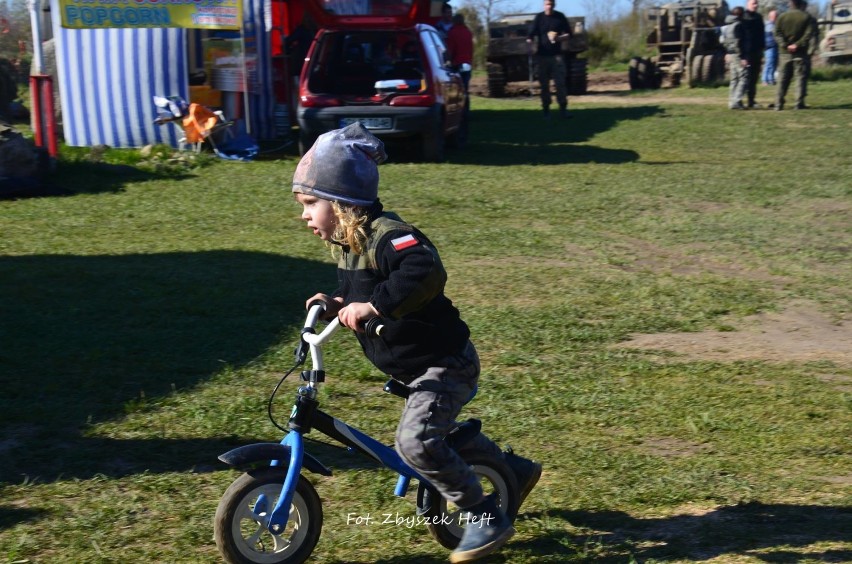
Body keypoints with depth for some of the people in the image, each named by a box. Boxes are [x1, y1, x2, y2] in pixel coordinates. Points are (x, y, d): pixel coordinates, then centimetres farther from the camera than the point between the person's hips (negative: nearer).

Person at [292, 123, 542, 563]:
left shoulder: (386, 235, -25)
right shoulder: (345, 243, 5)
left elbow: (426, 273, -44)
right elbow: (354, 290, 19)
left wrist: (373, 305, -47)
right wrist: (336, 303, -1)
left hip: (444, 363, -11)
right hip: (414, 366, 11)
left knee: (416, 442, -23)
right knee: (438, 430, 26)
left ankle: (487, 518, -6)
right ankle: (516, 471, 45)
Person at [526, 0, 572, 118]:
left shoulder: (560, 17, 4)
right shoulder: (539, 17, 1)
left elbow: (568, 33, 9)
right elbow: (531, 34, -5)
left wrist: (560, 37, -11)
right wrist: (529, 42, -27)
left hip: (557, 54, 0)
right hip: (542, 55, 0)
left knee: (560, 82, -4)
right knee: (544, 84, 3)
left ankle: (563, 108, -1)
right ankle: (546, 108, 11)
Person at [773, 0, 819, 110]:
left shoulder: (782, 17, 6)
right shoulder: (808, 18, -2)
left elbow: (777, 34, -3)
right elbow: (809, 35, -13)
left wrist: (785, 45, -10)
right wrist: (797, 45, -14)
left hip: (784, 53, 3)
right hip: (801, 53, -3)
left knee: (782, 79, 7)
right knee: (801, 77, 3)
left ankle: (778, 104, 2)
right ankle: (799, 103, -3)